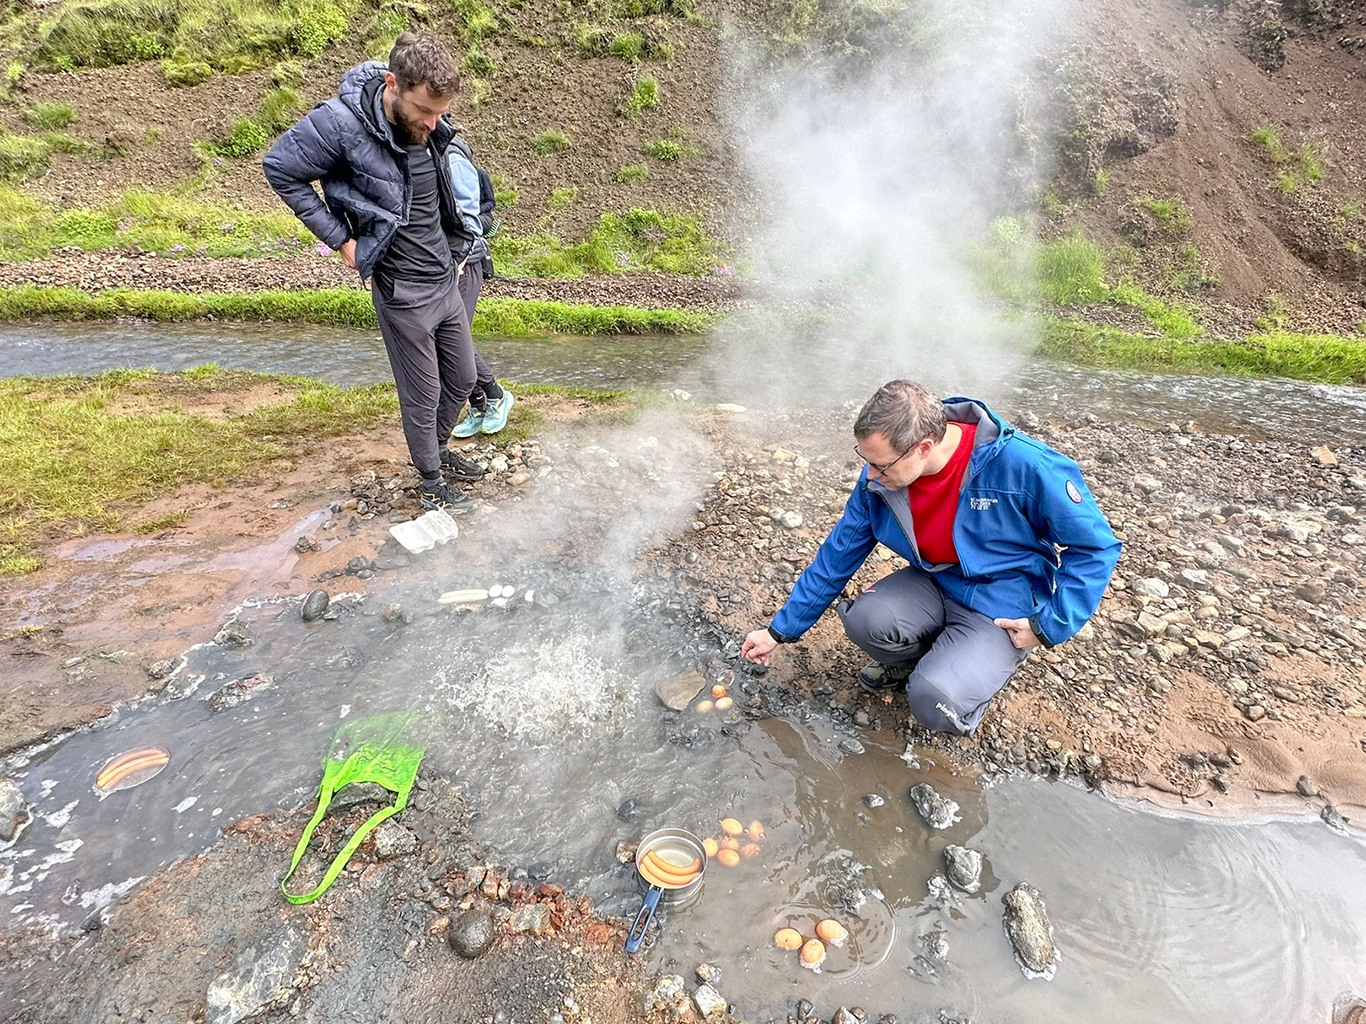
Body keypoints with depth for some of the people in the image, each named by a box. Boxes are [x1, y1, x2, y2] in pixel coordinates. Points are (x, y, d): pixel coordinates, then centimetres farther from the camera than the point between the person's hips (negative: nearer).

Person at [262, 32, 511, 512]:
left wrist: (455, 251, 12)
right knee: (423, 395, 4)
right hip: (403, 292, -7)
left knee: (464, 378, 18)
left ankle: (439, 449, 43)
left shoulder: (432, 128, 1)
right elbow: (279, 168, -6)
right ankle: (432, 485, 25)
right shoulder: (340, 123, -18)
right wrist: (338, 237, -9)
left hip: (446, 280, 7)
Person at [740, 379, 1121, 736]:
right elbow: (837, 557, -3)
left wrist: (1049, 625, -16)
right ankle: (911, 660, 8)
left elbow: (1095, 546, -13)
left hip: (1004, 610, -4)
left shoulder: (1023, 466, -28)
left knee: (936, 705, -27)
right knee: (864, 619, -27)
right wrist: (780, 631, 0)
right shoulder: (878, 479, -13)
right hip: (934, 583, 4)